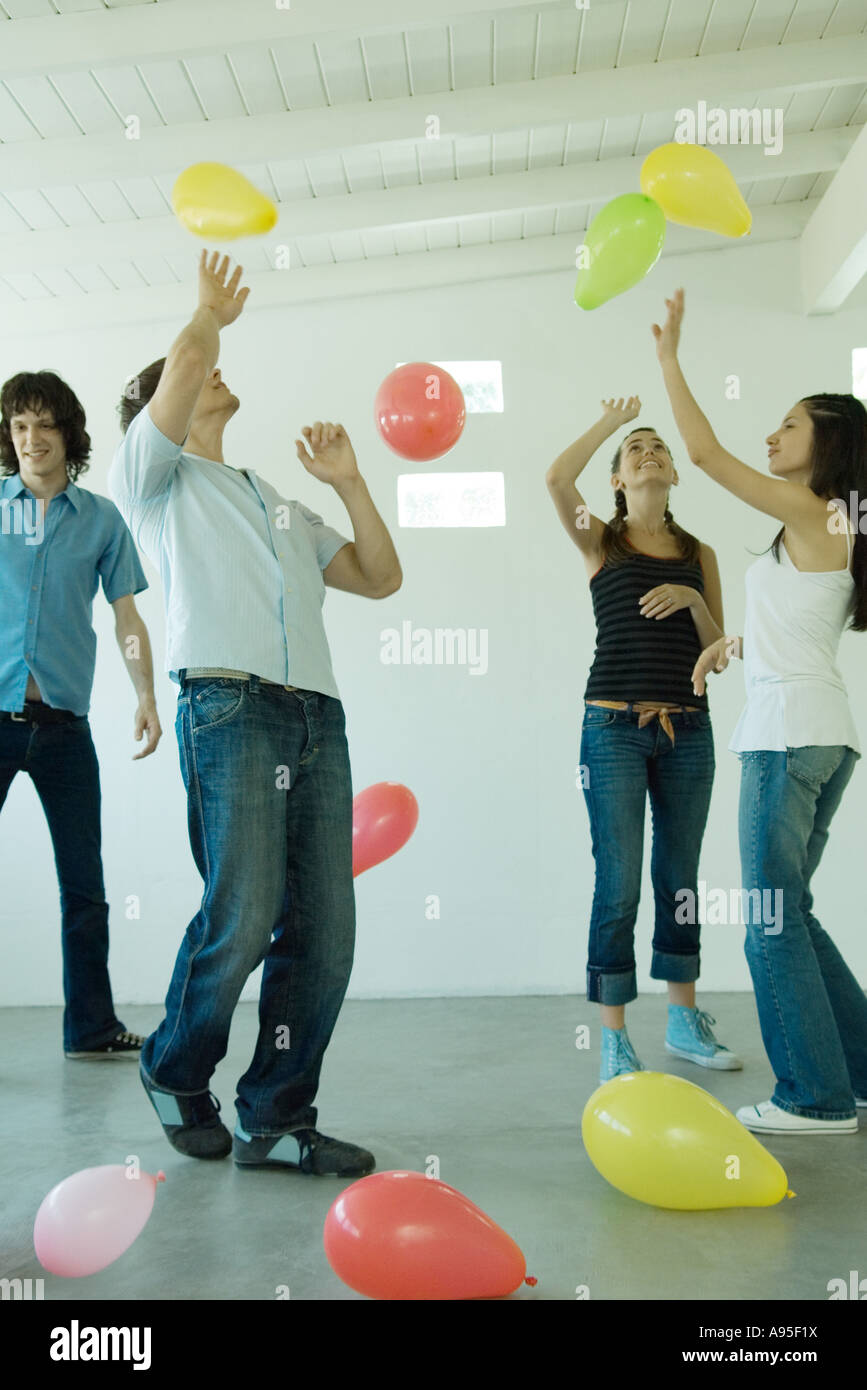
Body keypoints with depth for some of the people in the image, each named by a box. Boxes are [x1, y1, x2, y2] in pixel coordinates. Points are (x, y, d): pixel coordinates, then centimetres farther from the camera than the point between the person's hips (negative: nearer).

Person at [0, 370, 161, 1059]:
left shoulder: (101, 517, 8)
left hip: (63, 722, 2)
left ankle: (92, 1027, 20)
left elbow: (127, 618, 8)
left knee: (85, 887, 8)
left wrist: (146, 697, -3)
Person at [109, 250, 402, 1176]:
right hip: (229, 705, -6)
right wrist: (211, 310, 21)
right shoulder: (155, 474, 17)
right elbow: (186, 358, 0)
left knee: (323, 930, -3)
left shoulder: (281, 506, 34)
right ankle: (175, 1072, 14)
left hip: (317, 716, 6)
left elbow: (380, 577, 28)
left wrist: (348, 482, 23)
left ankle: (276, 1118, 8)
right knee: (241, 919, -13)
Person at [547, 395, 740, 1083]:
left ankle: (684, 1020, 27)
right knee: (619, 884, -6)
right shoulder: (601, 542, 5)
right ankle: (614, 1039, 4)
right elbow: (556, 478, -14)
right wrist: (608, 422, 0)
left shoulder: (699, 554, 13)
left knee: (680, 877, 13)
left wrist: (693, 600, -9)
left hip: (687, 729, 4)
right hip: (615, 726, -3)